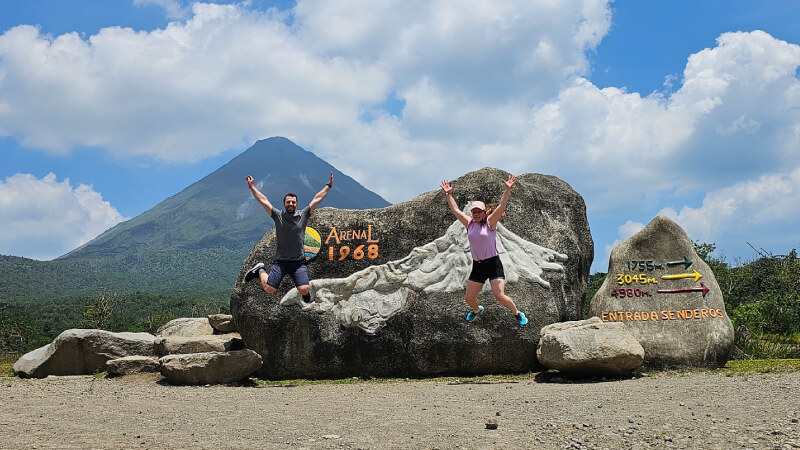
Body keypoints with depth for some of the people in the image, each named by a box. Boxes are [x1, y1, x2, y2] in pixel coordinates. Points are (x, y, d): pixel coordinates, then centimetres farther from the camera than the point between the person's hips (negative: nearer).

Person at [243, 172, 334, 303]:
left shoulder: (303, 215, 4)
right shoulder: (278, 216, 2)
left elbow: (317, 199, 6)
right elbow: (263, 200, 3)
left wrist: (329, 186, 7)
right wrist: (251, 186, 2)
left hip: (299, 262, 0)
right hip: (281, 261, 0)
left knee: (304, 290, -16)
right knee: (269, 289, -6)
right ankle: (260, 270, 27)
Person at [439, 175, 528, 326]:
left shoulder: (490, 222, -4)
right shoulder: (469, 223, 9)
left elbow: (501, 206, -16)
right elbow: (455, 210, 15)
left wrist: (507, 190, -26)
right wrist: (448, 194, 14)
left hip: (493, 264, -5)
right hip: (477, 266, 5)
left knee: (499, 296, -14)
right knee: (469, 298, 7)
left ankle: (518, 313, 11)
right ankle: (476, 310, 42)